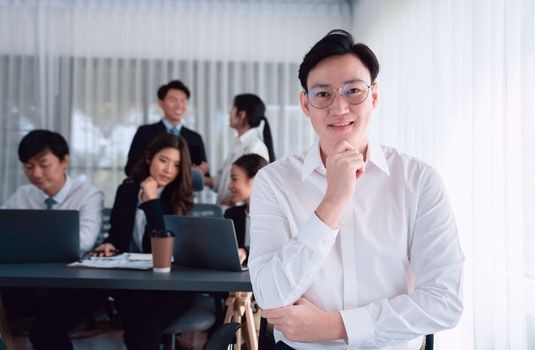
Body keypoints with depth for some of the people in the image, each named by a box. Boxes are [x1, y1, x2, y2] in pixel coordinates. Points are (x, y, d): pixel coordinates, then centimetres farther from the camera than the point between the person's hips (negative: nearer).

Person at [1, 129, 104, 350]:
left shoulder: (89, 195, -3)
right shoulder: (21, 196, 15)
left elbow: (83, 241, -20)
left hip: (73, 287, -4)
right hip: (28, 284, 4)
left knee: (44, 331, -29)